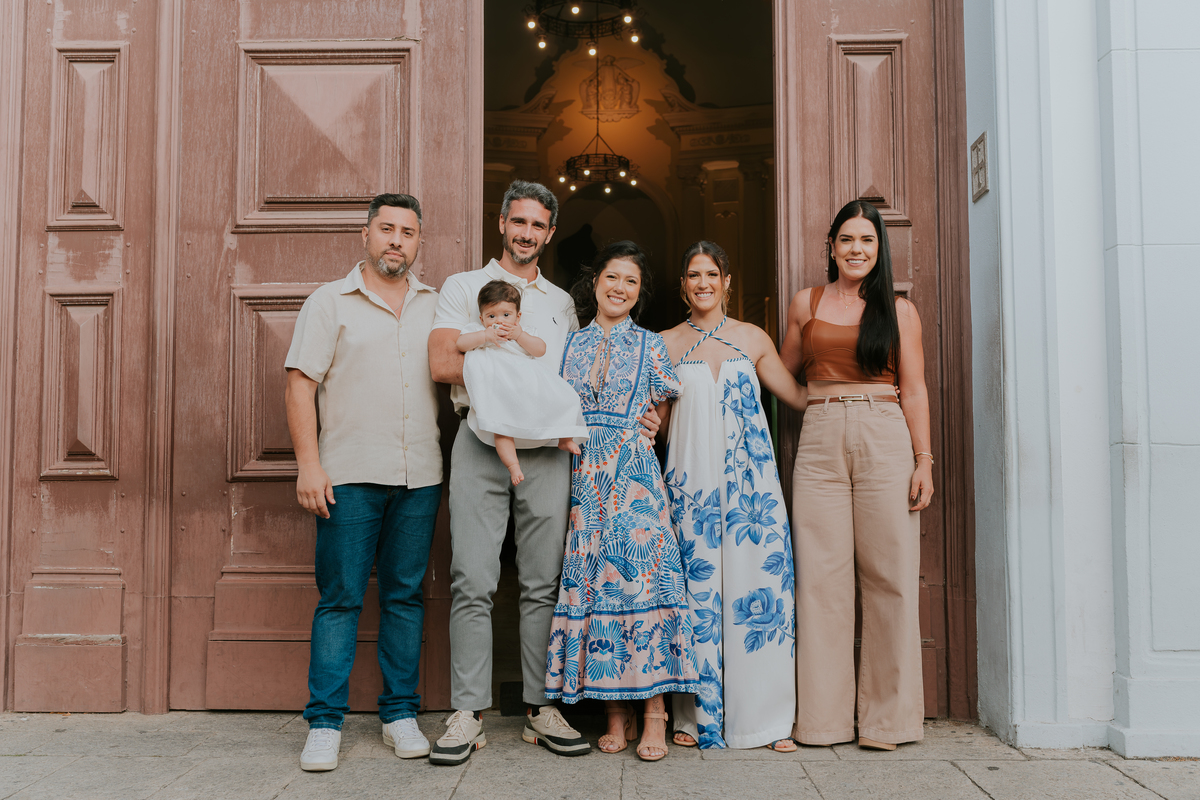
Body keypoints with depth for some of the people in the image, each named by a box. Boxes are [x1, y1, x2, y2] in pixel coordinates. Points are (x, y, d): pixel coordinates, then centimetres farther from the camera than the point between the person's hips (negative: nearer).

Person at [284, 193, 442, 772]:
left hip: (420, 477, 3)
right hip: (350, 475, -3)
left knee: (406, 595, 8)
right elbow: (301, 385, -2)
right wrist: (308, 464, -10)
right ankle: (325, 724, 9)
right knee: (340, 598, -1)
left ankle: (401, 715, 18)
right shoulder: (330, 302, 4)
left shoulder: (436, 306, 14)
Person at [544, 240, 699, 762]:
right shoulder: (572, 343, 14)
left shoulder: (648, 345, 10)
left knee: (640, 571, -11)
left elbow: (666, 400, 12)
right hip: (584, 474, 2)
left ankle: (654, 711, -6)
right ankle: (615, 713, 6)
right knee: (592, 577, -2)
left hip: (635, 470, -2)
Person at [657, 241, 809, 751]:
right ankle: (698, 717, 9)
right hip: (691, 480, 0)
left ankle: (764, 717, 6)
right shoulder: (666, 344, 10)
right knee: (697, 590, -2)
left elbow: (799, 396, 14)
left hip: (751, 480, 1)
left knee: (757, 585, -4)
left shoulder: (753, 339, 12)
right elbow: (655, 418, 9)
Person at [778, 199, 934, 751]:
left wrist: (924, 460, -2)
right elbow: (785, 375, 25)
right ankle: (824, 718, 9)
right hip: (820, 441, 1)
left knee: (889, 576, -1)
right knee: (821, 576, 0)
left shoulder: (899, 310, 10)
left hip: (885, 440, -1)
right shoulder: (806, 303, 14)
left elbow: (914, 390, 5)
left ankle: (887, 716, 10)